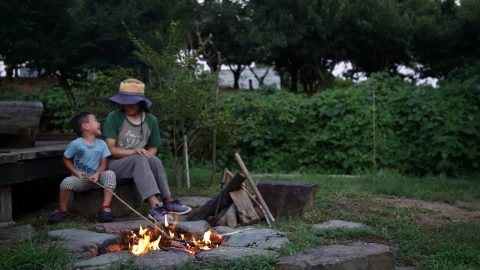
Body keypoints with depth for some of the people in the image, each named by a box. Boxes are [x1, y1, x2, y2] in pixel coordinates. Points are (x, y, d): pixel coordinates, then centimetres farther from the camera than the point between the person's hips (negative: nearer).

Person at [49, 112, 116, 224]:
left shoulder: (101, 144, 1)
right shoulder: (75, 144, -8)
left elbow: (103, 164, 3)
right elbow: (66, 159, 3)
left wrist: (97, 174, -17)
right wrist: (76, 172, -10)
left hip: (96, 178, 2)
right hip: (80, 179, -2)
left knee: (110, 174, -26)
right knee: (67, 182, -32)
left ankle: (105, 208, -24)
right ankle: (62, 210, -5)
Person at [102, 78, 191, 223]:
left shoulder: (151, 120, 3)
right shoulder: (113, 118, -9)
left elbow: (154, 147, 12)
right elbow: (110, 149, -11)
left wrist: (149, 153, -13)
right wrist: (133, 152, -26)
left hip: (140, 162, 3)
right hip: (114, 164, -3)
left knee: (154, 160, -30)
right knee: (139, 159, -34)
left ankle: (168, 202, -29)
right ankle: (154, 206, -48)